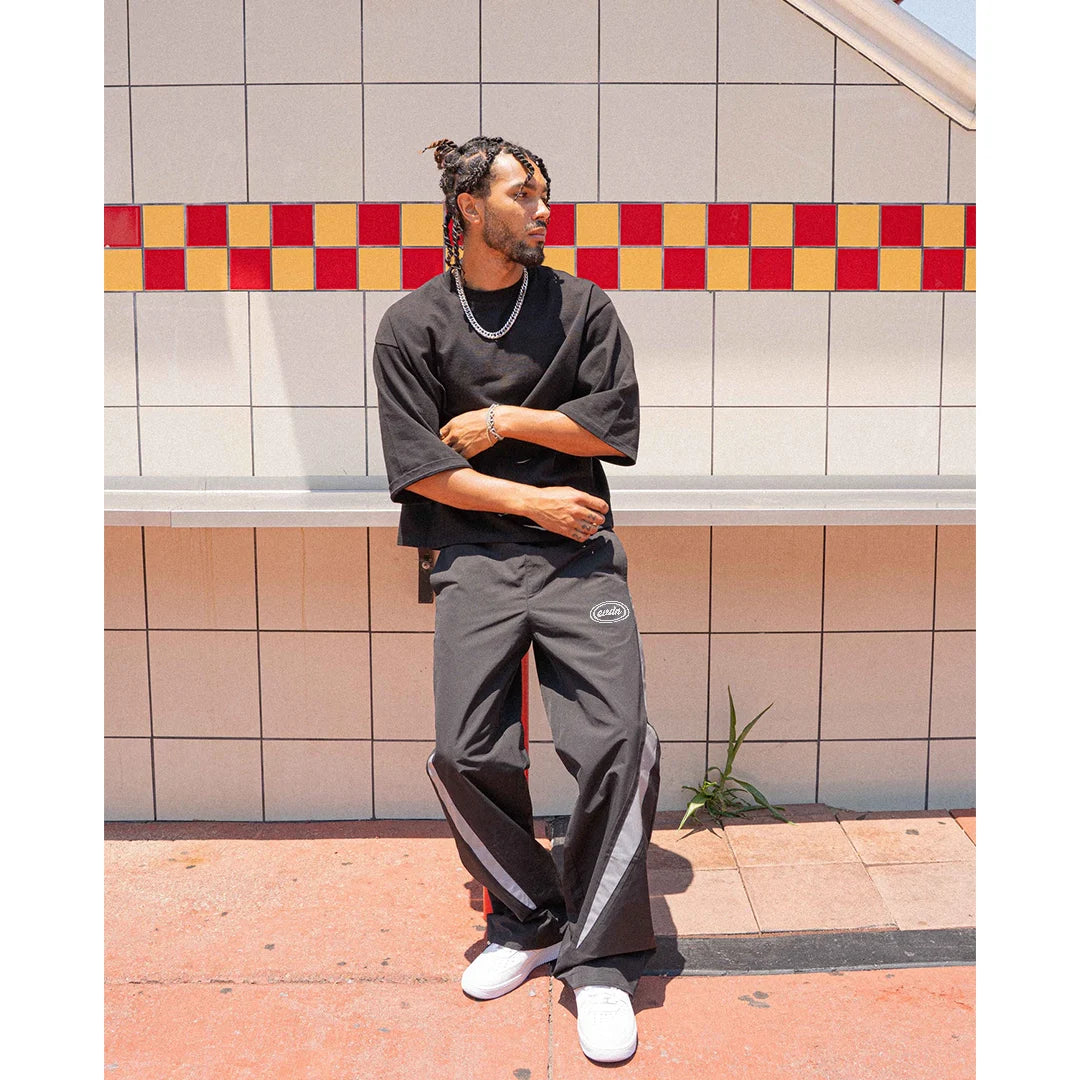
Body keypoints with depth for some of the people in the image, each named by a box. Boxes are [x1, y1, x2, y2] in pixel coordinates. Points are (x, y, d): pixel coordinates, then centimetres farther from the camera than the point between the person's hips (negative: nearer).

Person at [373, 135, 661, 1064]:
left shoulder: (582, 307, 9)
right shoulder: (413, 325, 5)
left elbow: (616, 429, 1)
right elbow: (418, 468, -1)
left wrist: (502, 421, -4)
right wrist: (533, 501, -7)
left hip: (579, 554, 0)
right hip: (475, 559, 0)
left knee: (618, 743, -13)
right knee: (468, 755, -9)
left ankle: (599, 959, 3)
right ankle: (529, 924, 17)